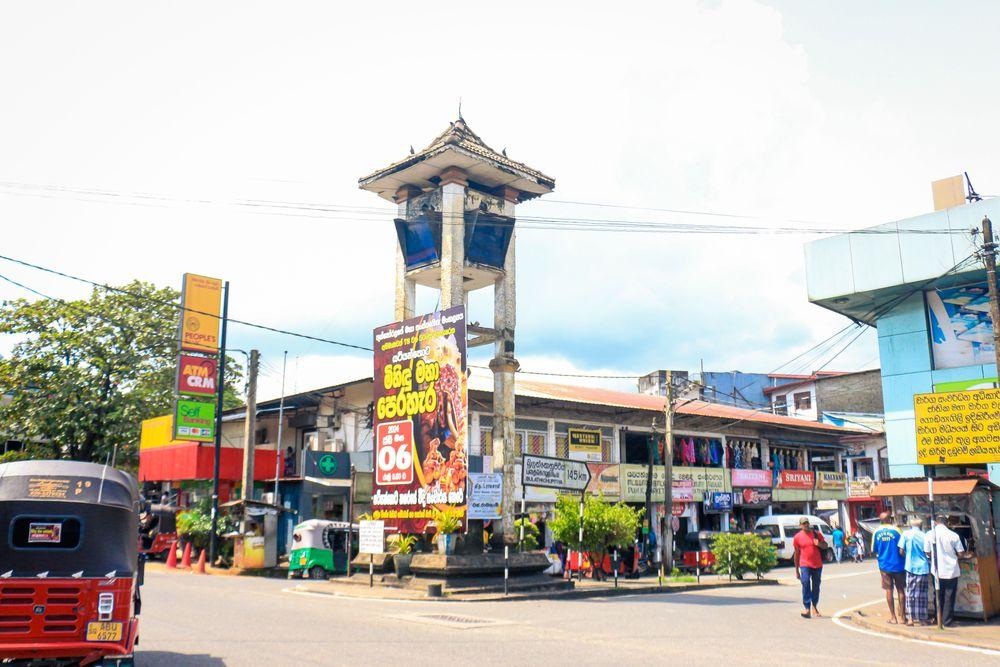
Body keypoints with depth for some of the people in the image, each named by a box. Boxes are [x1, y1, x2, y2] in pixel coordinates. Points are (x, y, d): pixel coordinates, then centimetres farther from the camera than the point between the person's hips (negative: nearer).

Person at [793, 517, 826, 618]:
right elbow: (796, 554, 6)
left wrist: (819, 544, -14)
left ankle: (814, 607, 29)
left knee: (816, 586, 11)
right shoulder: (797, 537, 1)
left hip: (818, 565, 2)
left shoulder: (817, 534, 3)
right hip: (805, 565, -2)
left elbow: (825, 545, 11)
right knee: (805, 583, -18)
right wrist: (796, 570, 7)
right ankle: (807, 609, -20)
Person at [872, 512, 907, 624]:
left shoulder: (877, 532, -1)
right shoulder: (896, 530, -10)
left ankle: (893, 617, 9)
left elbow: (874, 550, 6)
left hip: (884, 565, 2)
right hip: (897, 564, -2)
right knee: (901, 590, 8)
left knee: (889, 590, 7)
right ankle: (903, 616, 12)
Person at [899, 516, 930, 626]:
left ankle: (911, 618, 5)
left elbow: (901, 551, -4)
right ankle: (922, 618, 14)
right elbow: (928, 552, 1)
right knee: (922, 593, 9)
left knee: (910, 592, 6)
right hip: (923, 567, 1)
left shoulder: (906, 534, -6)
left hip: (911, 567, -1)